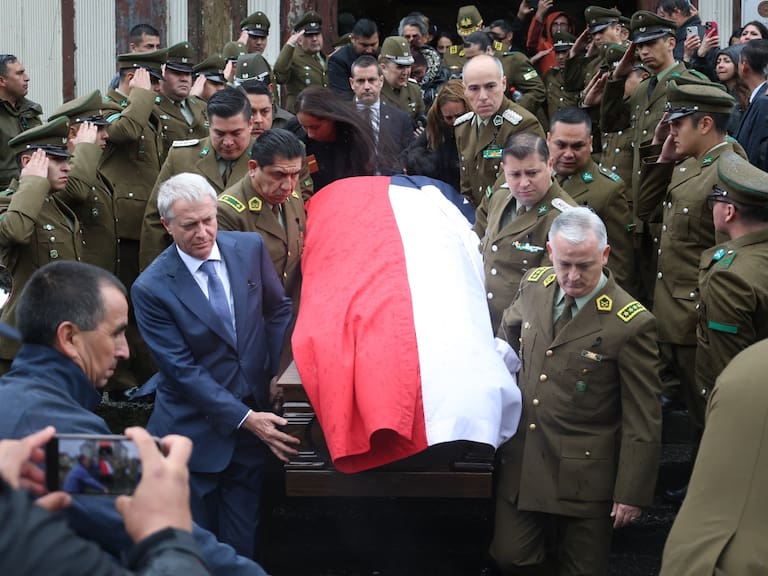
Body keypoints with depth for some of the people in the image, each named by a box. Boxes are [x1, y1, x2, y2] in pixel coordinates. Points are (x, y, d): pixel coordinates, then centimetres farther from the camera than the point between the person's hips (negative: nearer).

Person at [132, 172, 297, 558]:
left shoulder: (250, 248, -3)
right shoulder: (151, 289, -15)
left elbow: (279, 310, 12)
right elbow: (182, 370, -15)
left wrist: (277, 373, 3)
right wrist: (245, 418, -19)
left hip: (255, 417, 3)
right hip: (195, 432, -3)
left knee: (242, 546, 8)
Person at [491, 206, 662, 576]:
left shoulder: (630, 324, -18)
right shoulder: (534, 285, -1)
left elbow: (643, 420, -13)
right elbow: (509, 335, 23)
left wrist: (631, 494, -12)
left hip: (583, 474, -4)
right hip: (522, 461, 5)